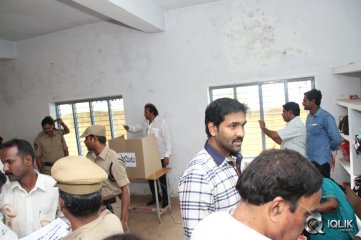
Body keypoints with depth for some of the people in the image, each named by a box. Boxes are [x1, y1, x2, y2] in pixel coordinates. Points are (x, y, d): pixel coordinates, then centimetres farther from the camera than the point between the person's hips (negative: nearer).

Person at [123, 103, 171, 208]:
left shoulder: (161, 122, -12)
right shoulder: (144, 123, 8)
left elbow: (167, 139, -13)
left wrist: (167, 156, -16)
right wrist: (128, 128, -18)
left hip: (160, 156, -6)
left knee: (162, 178, 4)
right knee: (149, 177, 14)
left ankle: (165, 199, 20)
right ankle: (155, 197, 32)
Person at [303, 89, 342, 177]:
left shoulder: (326, 117, -14)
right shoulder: (309, 117, 9)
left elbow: (336, 140, -15)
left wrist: (326, 149, 1)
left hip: (321, 161, -7)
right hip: (309, 160, 7)